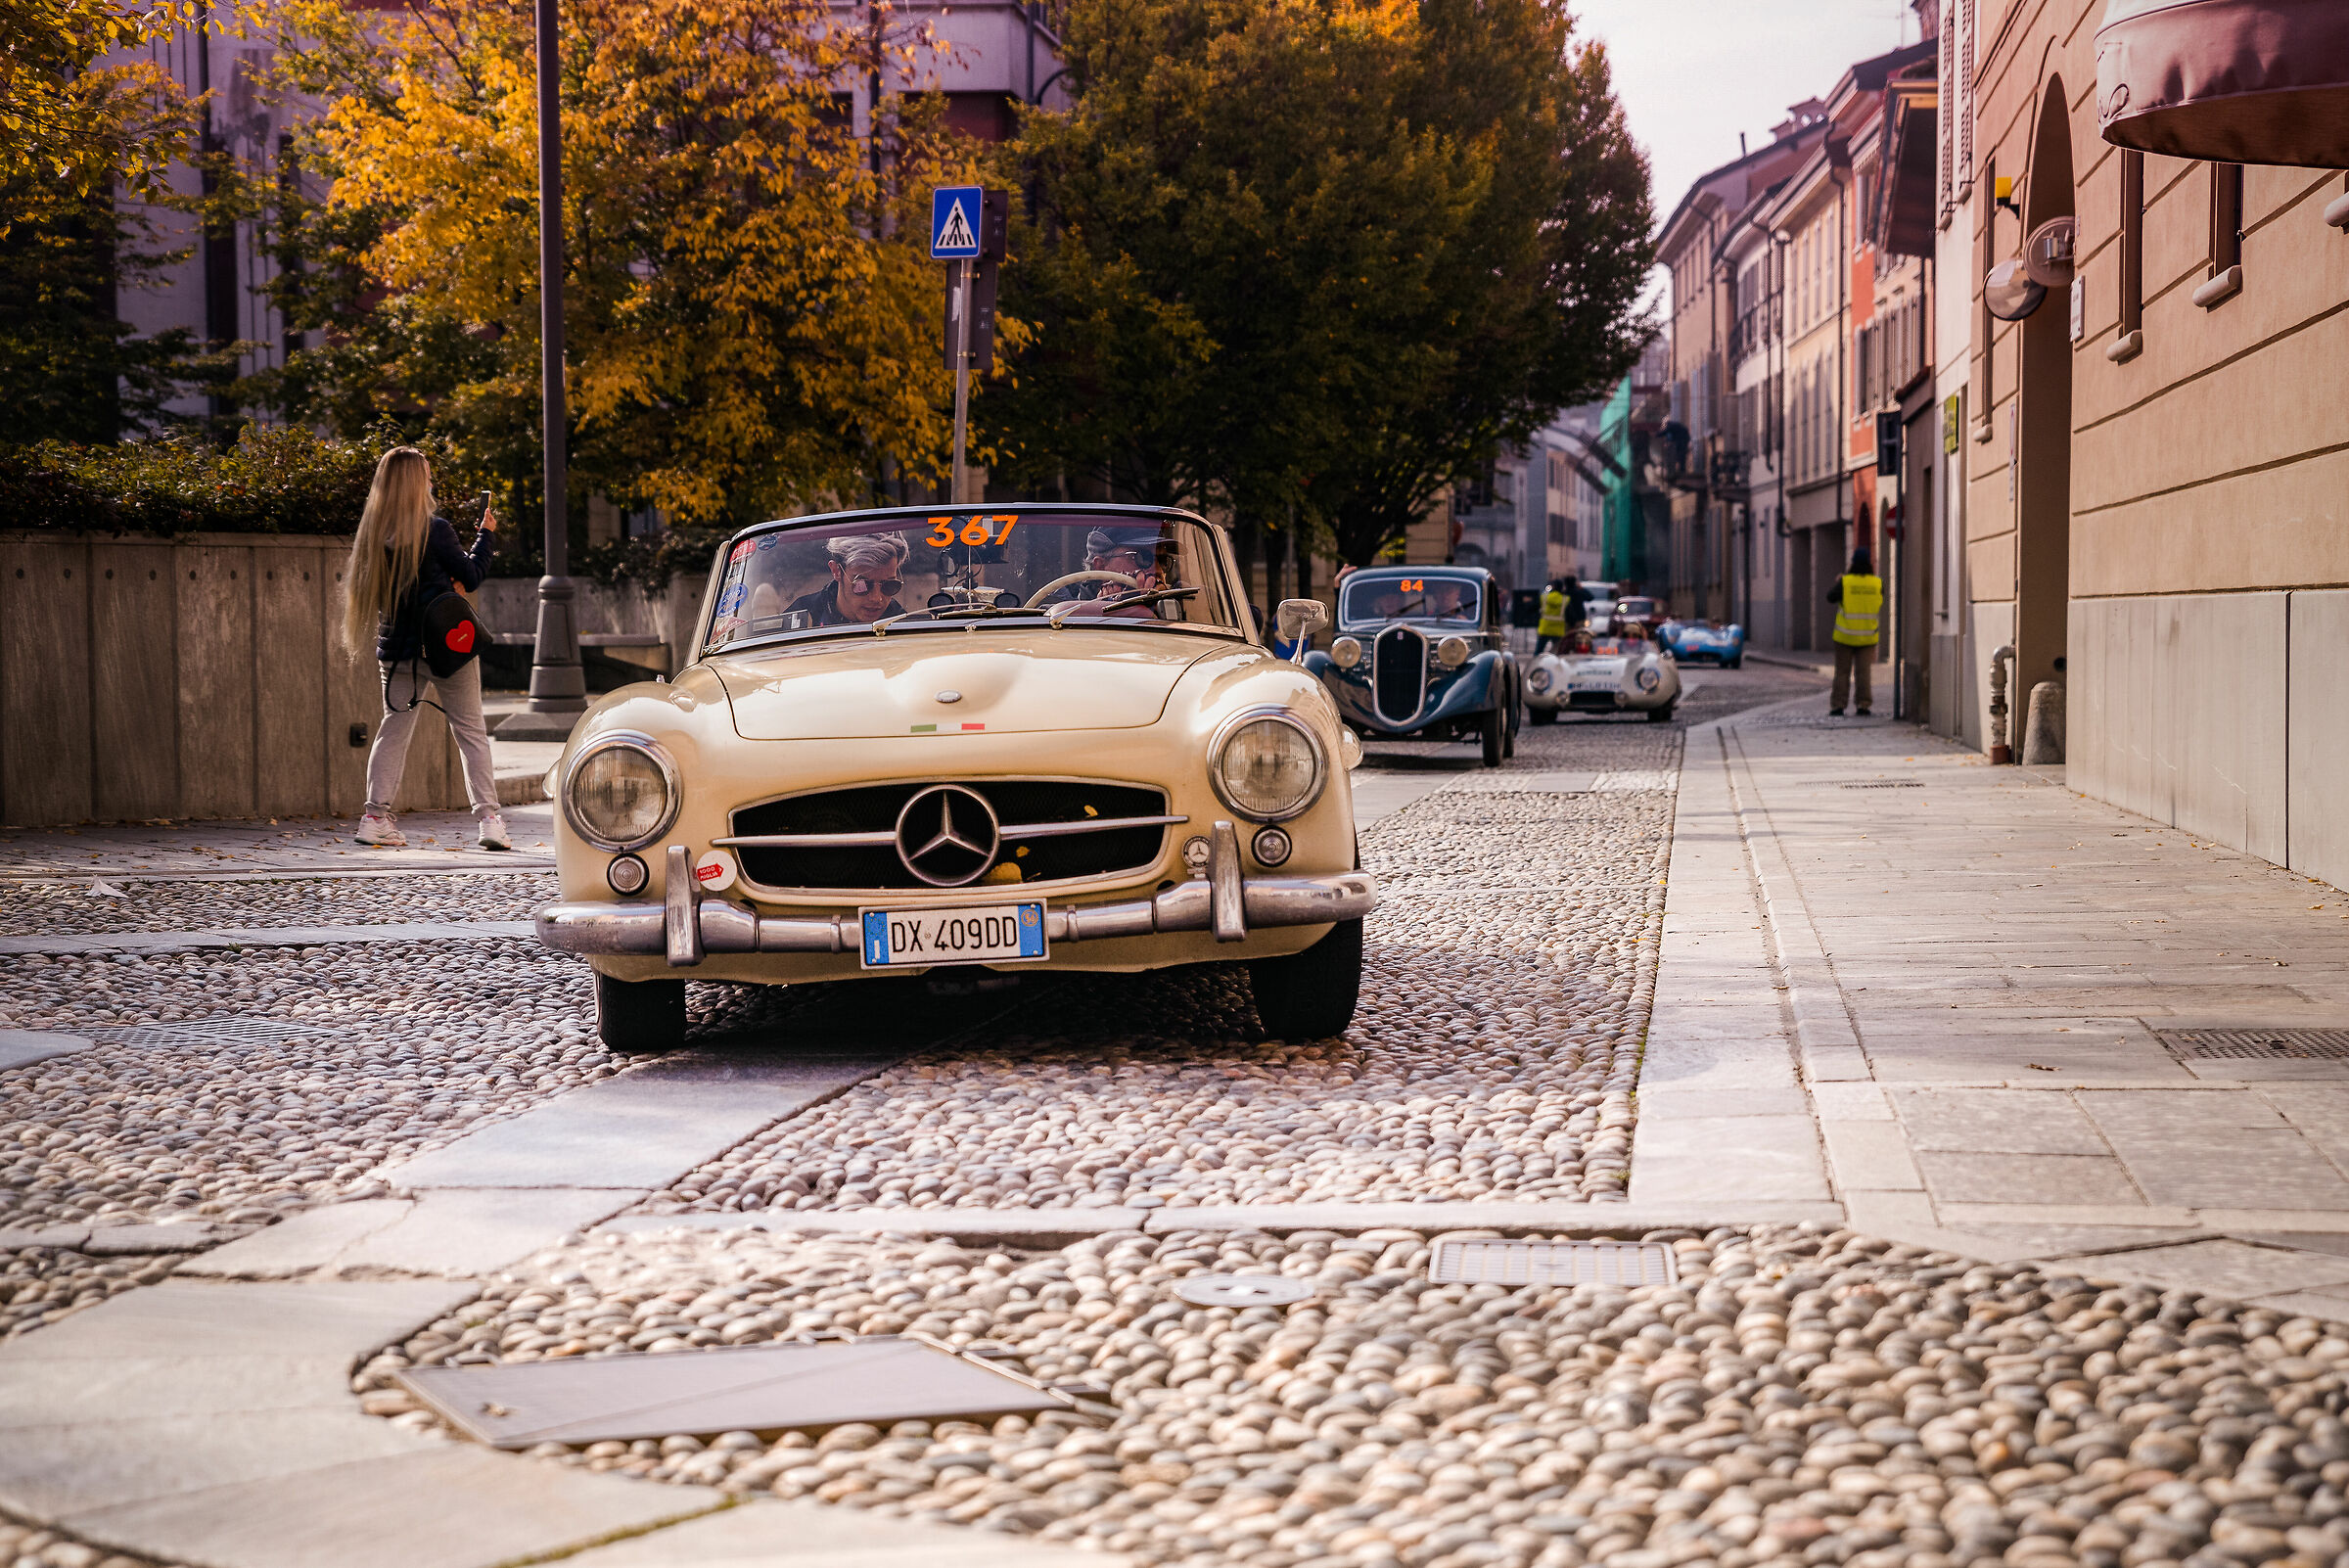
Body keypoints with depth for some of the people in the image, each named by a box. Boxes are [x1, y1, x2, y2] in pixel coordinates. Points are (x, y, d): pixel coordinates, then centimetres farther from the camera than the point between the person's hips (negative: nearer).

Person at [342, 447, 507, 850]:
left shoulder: (372, 534, 0)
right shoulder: (435, 530, -15)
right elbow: (471, 577, -4)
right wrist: (486, 535, 10)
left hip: (397, 647, 4)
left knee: (394, 729, 13)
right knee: (471, 730, 3)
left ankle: (376, 817, 8)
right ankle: (488, 818, -1)